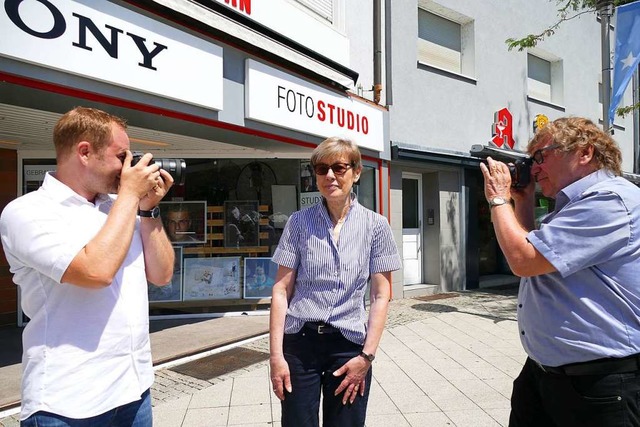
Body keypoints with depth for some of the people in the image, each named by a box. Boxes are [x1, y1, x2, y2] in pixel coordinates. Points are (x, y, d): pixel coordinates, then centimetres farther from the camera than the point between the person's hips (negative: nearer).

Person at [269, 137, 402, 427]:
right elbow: (281, 290, -1)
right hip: (299, 342, 0)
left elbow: (380, 296, 0)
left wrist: (367, 355, -7)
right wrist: (276, 354, -5)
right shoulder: (299, 222, 0)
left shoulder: (375, 225, -1)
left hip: (349, 344, 0)